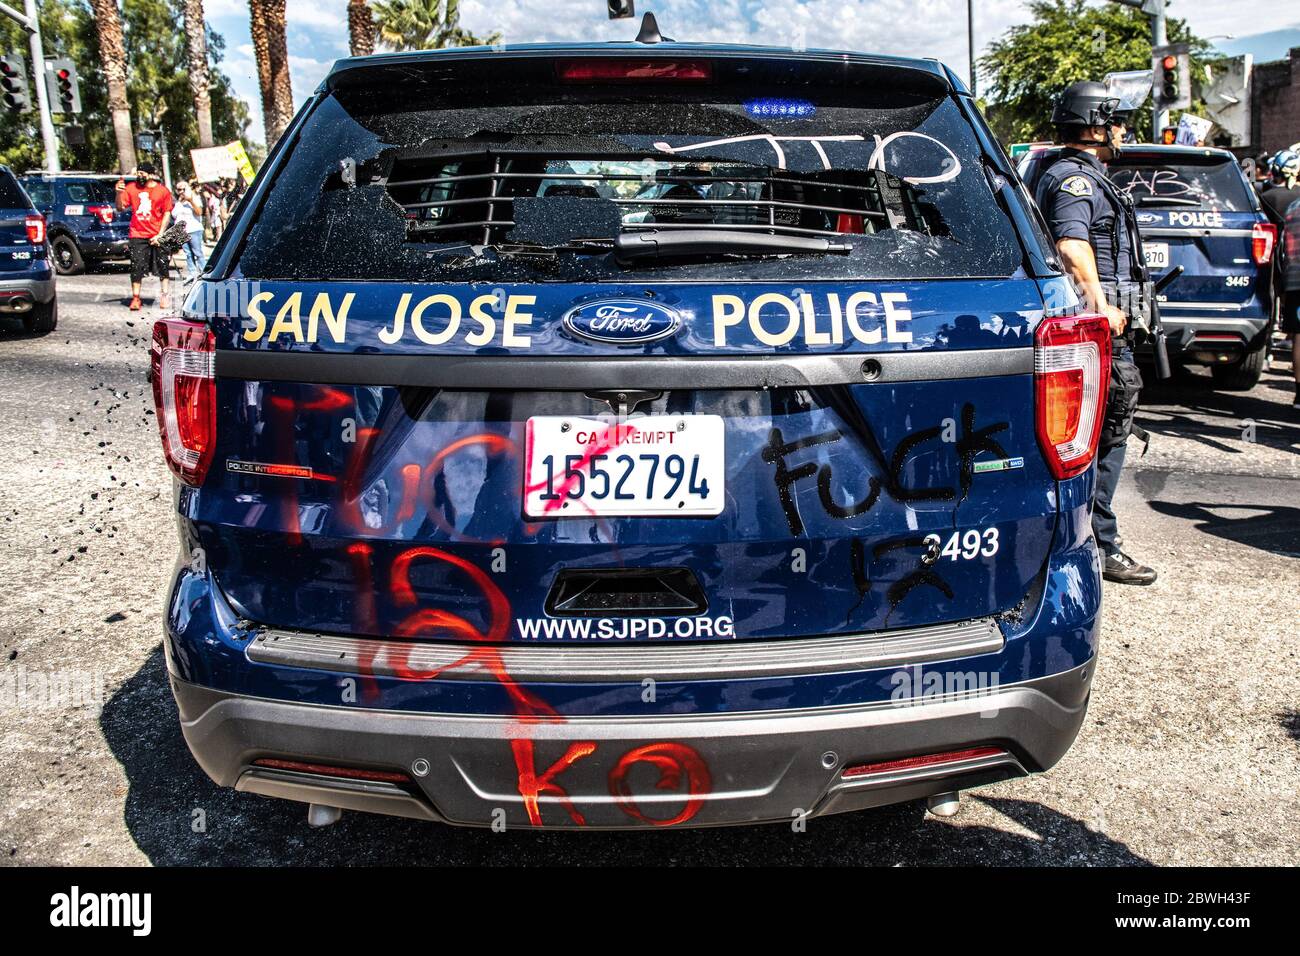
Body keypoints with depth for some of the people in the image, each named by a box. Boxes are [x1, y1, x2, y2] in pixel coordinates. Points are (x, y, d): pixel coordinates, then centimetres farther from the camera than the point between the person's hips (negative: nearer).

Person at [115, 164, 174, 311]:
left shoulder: (163, 191, 1)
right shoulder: (131, 188, 7)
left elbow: (167, 213, 0)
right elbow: (121, 207, 7)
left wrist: (160, 234, -8)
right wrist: (119, 193, -12)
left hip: (156, 236, -1)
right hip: (137, 236, 1)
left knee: (162, 267, 3)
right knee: (136, 268, -1)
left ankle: (165, 296, 15)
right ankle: (135, 298, 3)